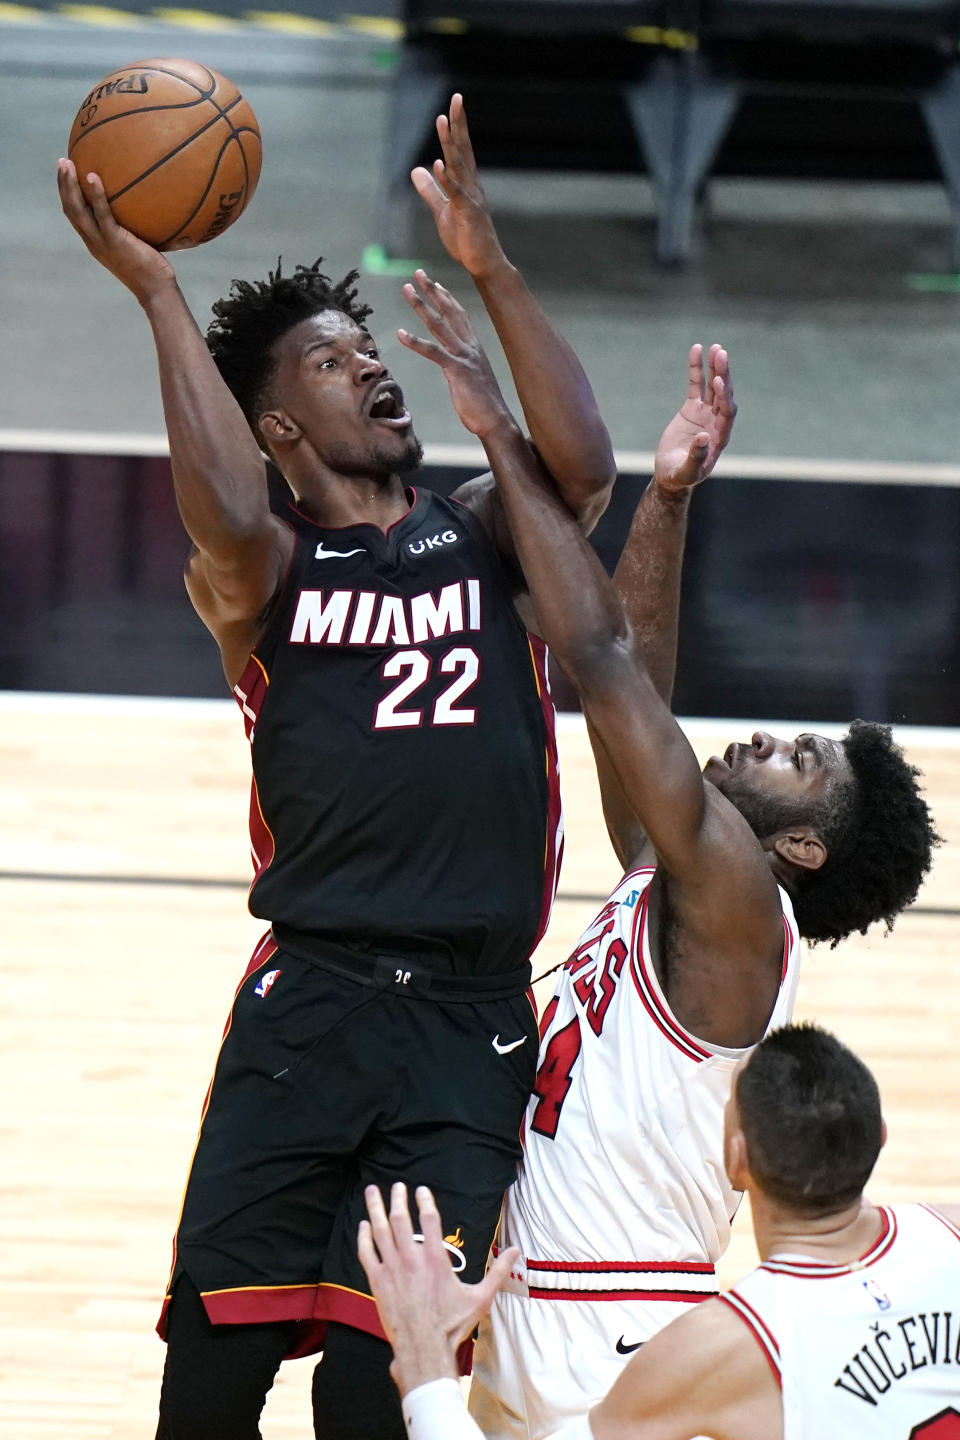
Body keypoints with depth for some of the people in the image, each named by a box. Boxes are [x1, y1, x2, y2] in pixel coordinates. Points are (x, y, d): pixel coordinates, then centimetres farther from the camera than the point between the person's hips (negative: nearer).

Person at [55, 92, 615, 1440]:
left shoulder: (482, 538, 13)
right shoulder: (260, 574, 7)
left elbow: (583, 467, -9)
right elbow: (226, 518, -18)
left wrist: (491, 269, -14)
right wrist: (159, 292, -17)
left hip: (471, 1020, 1)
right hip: (307, 1003, -1)